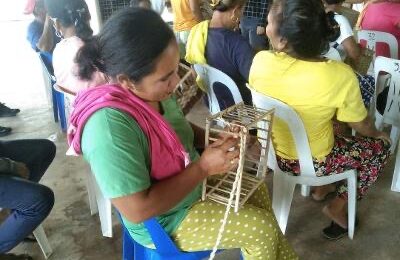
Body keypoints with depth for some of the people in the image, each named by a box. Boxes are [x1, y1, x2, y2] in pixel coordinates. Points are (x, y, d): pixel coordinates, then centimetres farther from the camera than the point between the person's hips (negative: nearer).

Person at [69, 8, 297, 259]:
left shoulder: (152, 89, -12)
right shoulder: (110, 126, -37)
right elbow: (138, 210, -32)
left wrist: (215, 140, -11)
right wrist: (204, 167, -28)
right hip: (164, 220, -7)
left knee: (257, 191, 18)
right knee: (264, 229, -2)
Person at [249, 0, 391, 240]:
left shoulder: (260, 61, -20)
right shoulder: (340, 76, -30)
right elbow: (362, 126, -11)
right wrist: (377, 133, 12)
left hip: (271, 151, 5)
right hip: (312, 163, -4)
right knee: (380, 147, 19)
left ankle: (322, 188, 40)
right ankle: (338, 207, 22)